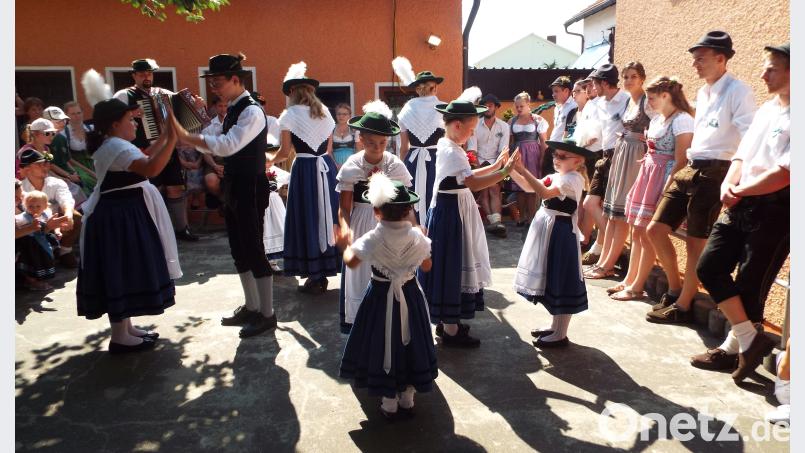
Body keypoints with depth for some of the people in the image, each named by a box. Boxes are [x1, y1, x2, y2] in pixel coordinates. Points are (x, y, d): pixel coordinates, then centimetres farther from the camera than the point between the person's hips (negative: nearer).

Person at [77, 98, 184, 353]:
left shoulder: (112, 145, 15)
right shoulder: (117, 146, -19)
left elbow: (143, 159, 21)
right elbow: (151, 168, -34)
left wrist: (165, 135, 17)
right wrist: (172, 138, -35)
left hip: (122, 214, 11)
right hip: (121, 217, -11)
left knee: (124, 272, 16)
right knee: (122, 273, -4)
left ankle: (125, 327, 26)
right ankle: (119, 337, 4)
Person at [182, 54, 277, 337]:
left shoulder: (252, 111, -17)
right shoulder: (233, 110, 12)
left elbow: (228, 146, -28)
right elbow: (222, 145, 10)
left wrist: (185, 137, -30)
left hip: (250, 187, -9)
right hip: (233, 185, 10)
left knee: (254, 250, -2)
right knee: (239, 249, 16)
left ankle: (267, 314, 12)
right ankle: (252, 307, 30)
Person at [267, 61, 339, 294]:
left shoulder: (289, 115, -4)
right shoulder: (325, 113, 11)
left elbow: (285, 152, -3)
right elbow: (329, 148, 13)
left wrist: (270, 159, 16)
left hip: (304, 170, -5)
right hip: (327, 168, 5)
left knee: (307, 219, 2)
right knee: (326, 217, 11)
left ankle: (315, 276, 7)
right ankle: (329, 266, 19)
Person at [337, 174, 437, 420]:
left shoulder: (372, 239, -18)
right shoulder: (417, 237, -11)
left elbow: (351, 262, -10)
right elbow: (427, 266, 1)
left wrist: (344, 244, 9)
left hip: (381, 297, -2)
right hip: (410, 295, 2)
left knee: (383, 345, 11)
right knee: (410, 343, 17)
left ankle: (389, 404, 20)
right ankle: (407, 399, 29)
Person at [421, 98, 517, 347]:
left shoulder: (447, 146, 11)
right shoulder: (451, 152, -20)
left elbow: (467, 176, 15)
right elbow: (473, 183, -29)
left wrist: (494, 165, 11)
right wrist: (505, 171, -26)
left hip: (452, 209, 10)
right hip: (451, 212, -10)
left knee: (453, 265, 17)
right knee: (452, 265, -2)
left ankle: (446, 321, 29)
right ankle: (451, 331, 9)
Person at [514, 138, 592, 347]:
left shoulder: (573, 179, -18)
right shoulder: (556, 176, 11)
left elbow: (545, 193, -31)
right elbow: (531, 187, 9)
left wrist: (523, 170, -33)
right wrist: (514, 170, -3)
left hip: (561, 233, -10)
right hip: (548, 228, 10)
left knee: (560, 280, -1)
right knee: (551, 279, 17)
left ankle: (560, 335, 11)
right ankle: (555, 326, 31)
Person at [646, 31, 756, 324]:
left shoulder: (737, 92, -10)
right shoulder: (702, 93, 16)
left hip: (714, 173, -8)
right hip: (690, 169, 8)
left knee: (696, 244, 0)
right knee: (656, 229, 6)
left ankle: (682, 307, 15)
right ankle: (675, 290, 23)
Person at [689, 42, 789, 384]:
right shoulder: (766, 110, 15)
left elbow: (784, 174, -22)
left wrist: (740, 190, -10)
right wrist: (728, 185, -4)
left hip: (775, 210, -8)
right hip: (741, 205, 8)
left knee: (750, 284, 0)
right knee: (709, 267, 5)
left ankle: (732, 348, 17)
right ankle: (751, 339, 16)